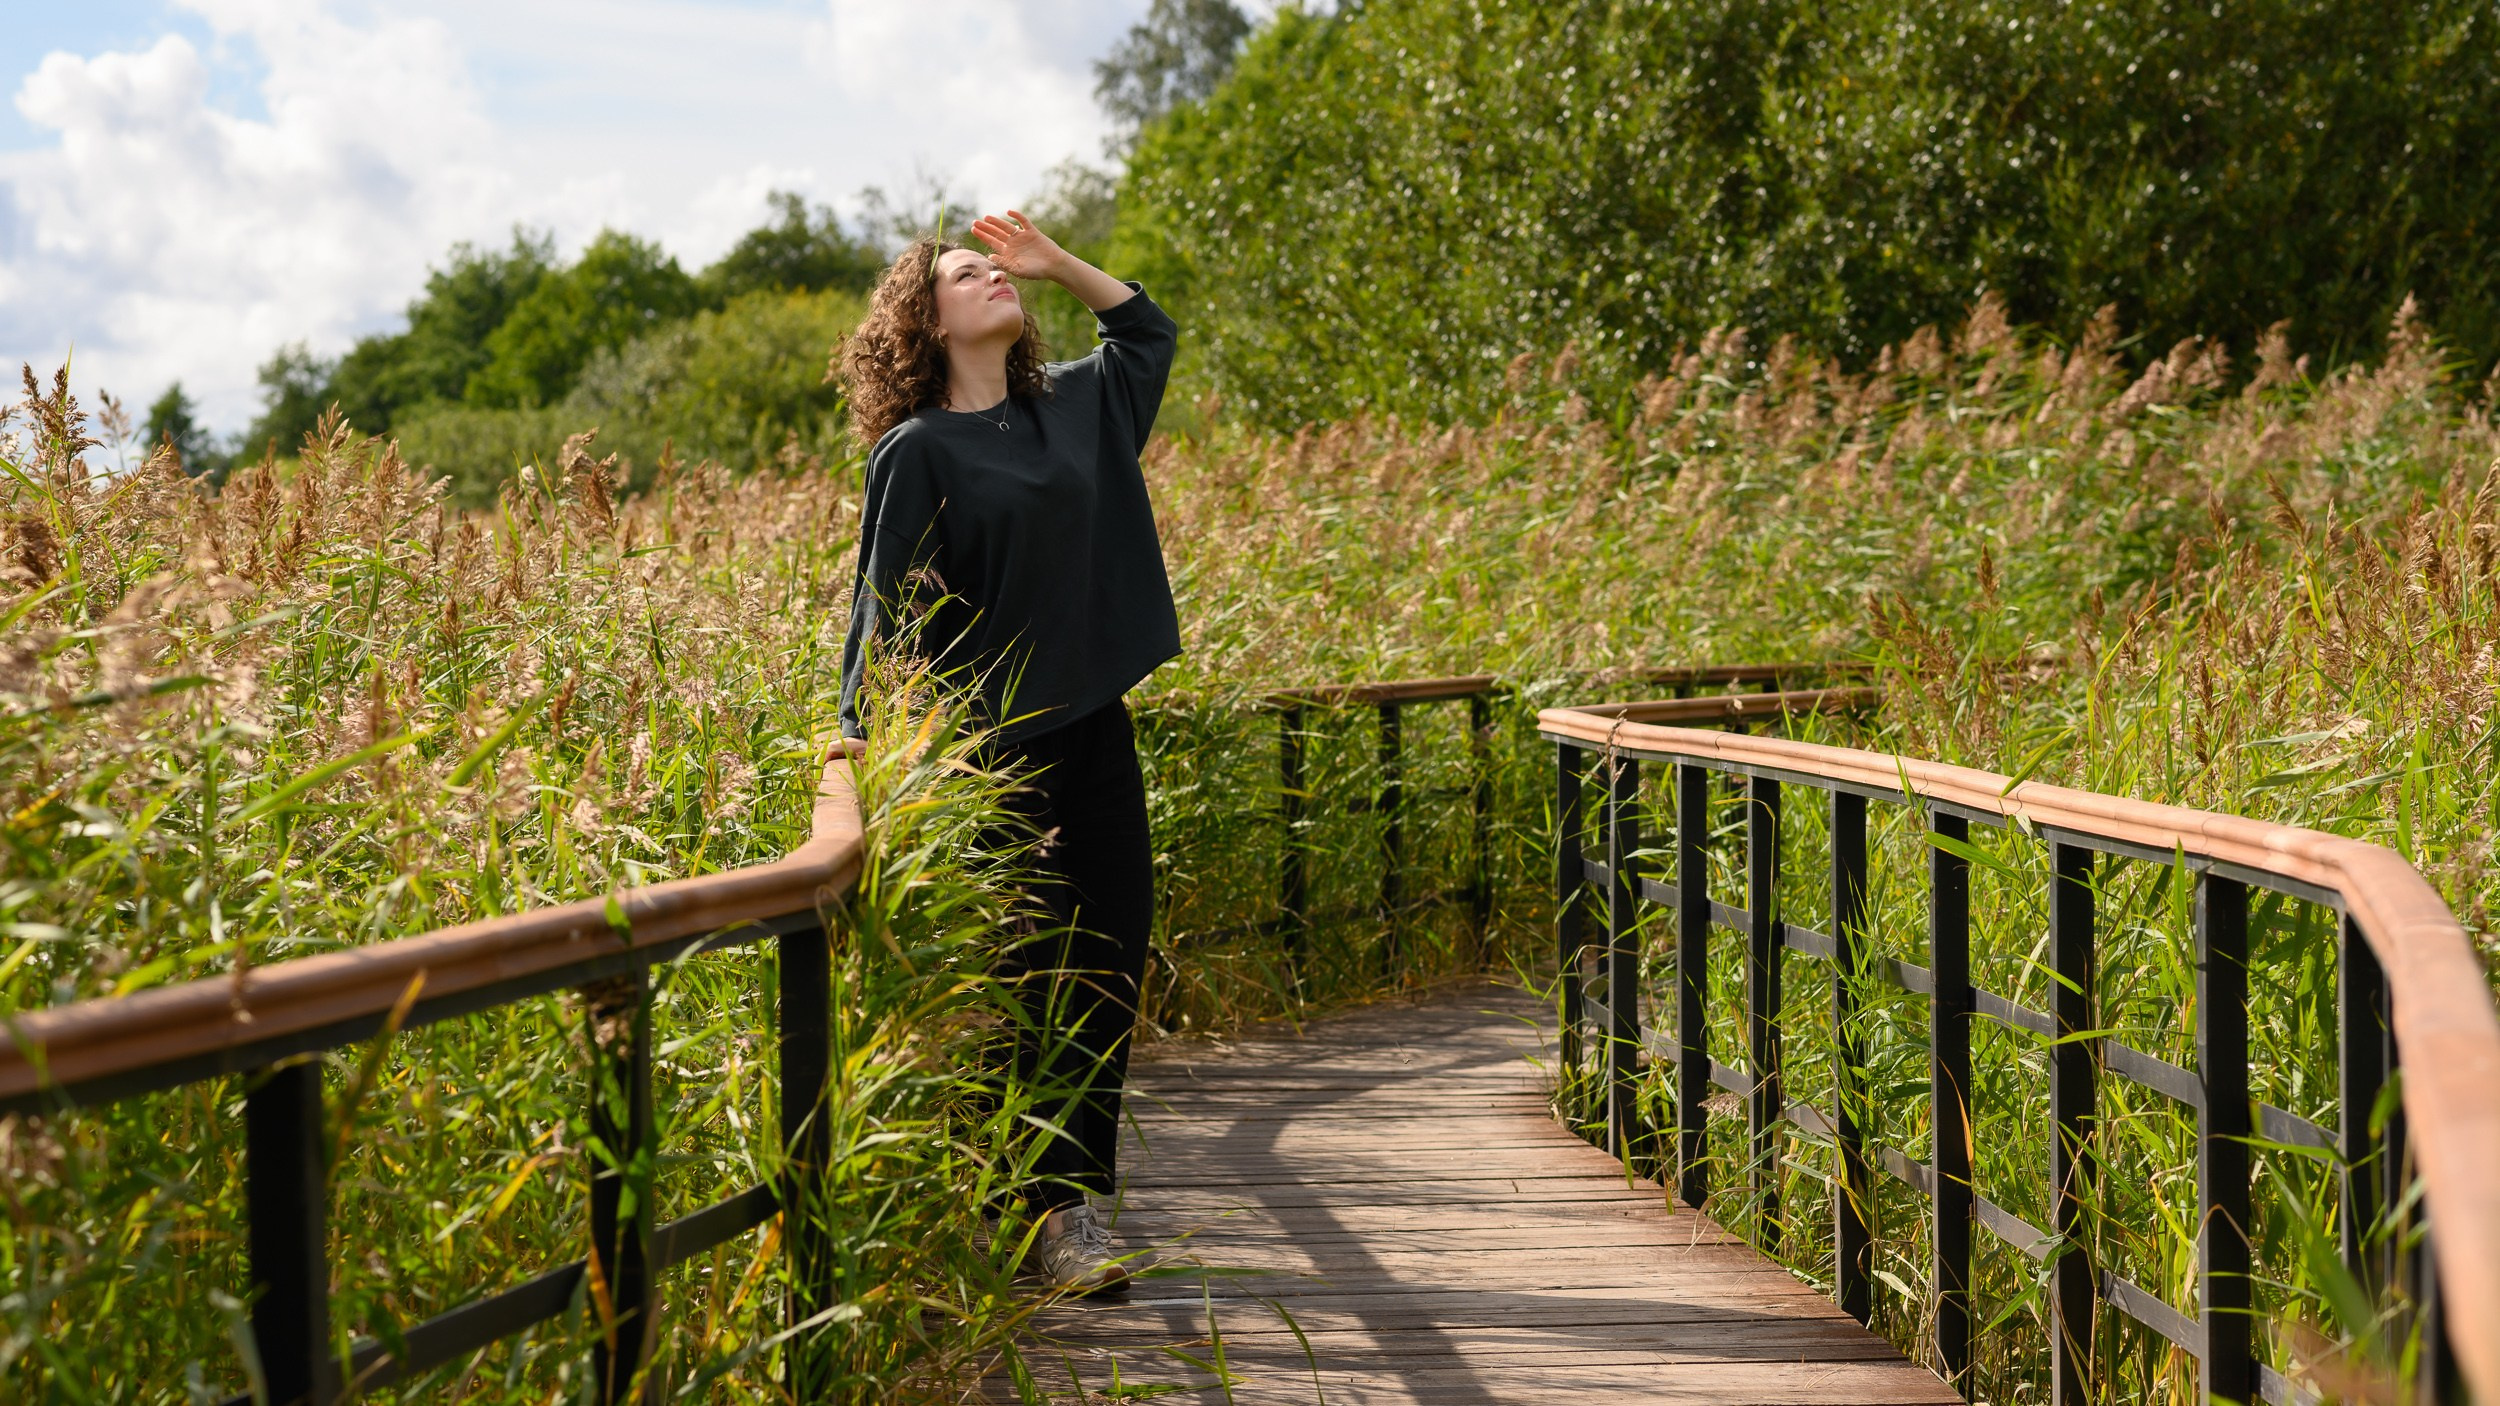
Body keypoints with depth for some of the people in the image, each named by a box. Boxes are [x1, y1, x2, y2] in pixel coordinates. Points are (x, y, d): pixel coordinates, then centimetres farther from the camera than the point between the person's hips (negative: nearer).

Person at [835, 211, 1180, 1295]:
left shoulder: (1073, 407, 12)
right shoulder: (917, 452, -5)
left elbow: (1148, 330, 31)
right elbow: (888, 618, -7)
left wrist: (1057, 261, 16)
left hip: (1096, 735, 6)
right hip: (995, 750, -6)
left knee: (1108, 976, 4)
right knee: (1028, 988, -3)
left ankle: (1075, 1200, 13)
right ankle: (1050, 1216, 6)